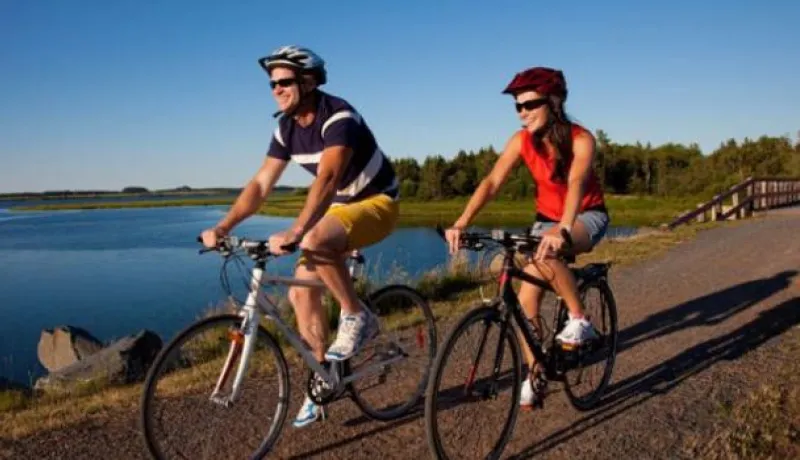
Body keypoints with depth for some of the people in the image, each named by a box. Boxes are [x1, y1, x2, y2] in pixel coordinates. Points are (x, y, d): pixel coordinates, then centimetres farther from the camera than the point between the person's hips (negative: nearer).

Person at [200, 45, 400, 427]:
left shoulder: (338, 116, -25)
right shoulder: (286, 128, -1)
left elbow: (326, 178, -39)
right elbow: (261, 184, -4)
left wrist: (294, 233, -50)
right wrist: (223, 227, -15)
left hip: (377, 203, -7)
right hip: (340, 207, 8)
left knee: (314, 241, -36)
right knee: (301, 291, -2)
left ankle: (357, 317, -14)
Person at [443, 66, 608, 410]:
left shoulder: (581, 140, -24)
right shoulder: (521, 141, -14)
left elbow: (576, 183, -41)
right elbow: (492, 182, -24)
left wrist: (562, 230, -59)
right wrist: (461, 223, -39)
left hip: (587, 216, -4)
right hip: (547, 218, 4)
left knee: (546, 256, -38)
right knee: (526, 300, -9)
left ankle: (580, 320, -17)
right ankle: (534, 375, 7)